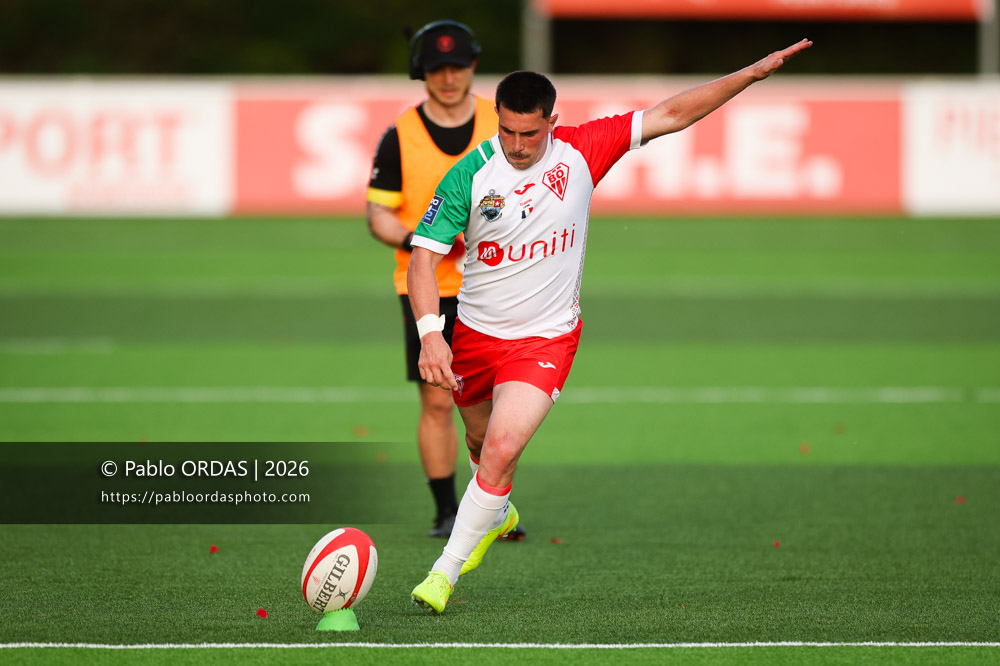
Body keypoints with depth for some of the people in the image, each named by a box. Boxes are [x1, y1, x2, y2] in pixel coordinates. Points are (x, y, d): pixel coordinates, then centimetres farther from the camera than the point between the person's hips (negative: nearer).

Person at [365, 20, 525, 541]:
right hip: (427, 288, -1)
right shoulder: (400, 136, -3)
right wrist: (415, 240, -20)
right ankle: (446, 511, 7)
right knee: (437, 403, -2)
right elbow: (377, 214, -3)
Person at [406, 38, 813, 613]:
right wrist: (430, 332, -30)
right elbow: (424, 257, -15)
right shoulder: (469, 176, -14)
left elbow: (670, 115, -5)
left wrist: (755, 72, -9)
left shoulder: (580, 152, -10)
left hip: (545, 339, -2)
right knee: (482, 442, 21)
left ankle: (446, 571, -11)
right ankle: (498, 515, 56)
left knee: (502, 449, -20)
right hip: (475, 334, 2)